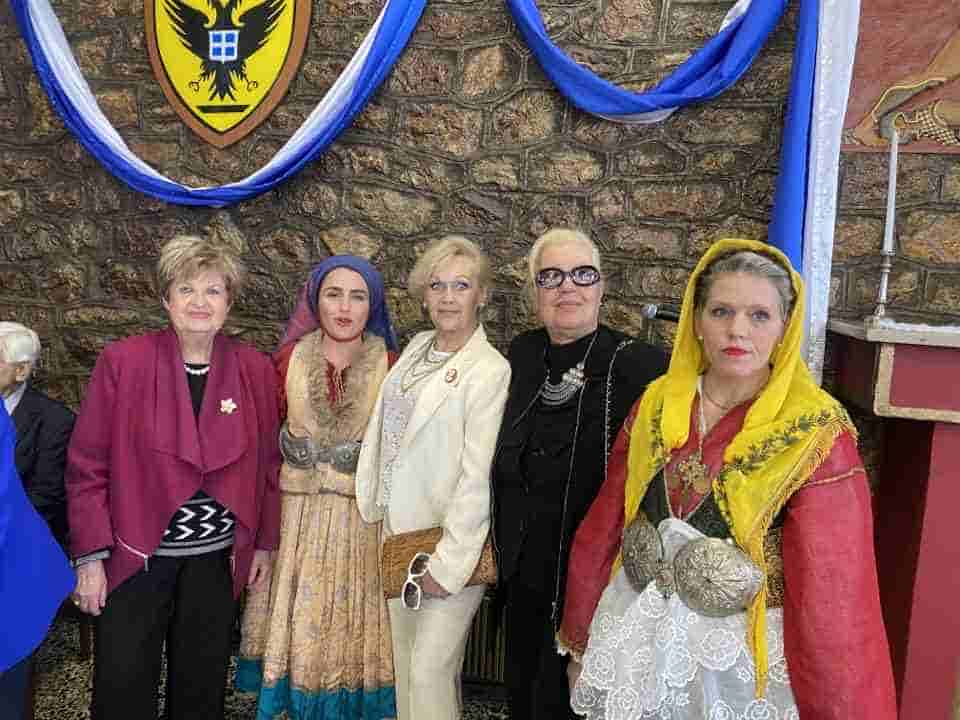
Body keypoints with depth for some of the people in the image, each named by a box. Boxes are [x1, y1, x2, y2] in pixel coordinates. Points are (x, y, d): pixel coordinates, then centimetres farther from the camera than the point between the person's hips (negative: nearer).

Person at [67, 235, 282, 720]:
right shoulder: (122, 361, -8)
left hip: (216, 558, 2)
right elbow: (87, 466, -6)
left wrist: (265, 544, 7)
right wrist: (90, 557, -8)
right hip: (136, 555, -2)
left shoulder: (254, 370, -1)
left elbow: (267, 464, 6)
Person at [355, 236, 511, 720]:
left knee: (429, 673, -2)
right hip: (398, 530, 7)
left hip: (450, 542, -7)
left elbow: (478, 476, -18)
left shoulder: (491, 370, -15)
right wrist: (373, 500, 12)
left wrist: (449, 562, -17)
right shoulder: (417, 346, 6)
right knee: (404, 666, 18)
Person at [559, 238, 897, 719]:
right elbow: (603, 529, 3)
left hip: (742, 656, -3)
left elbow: (834, 589, -13)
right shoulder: (655, 407, -3)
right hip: (636, 641, 4)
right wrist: (581, 640, 9)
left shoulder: (816, 434, -14)